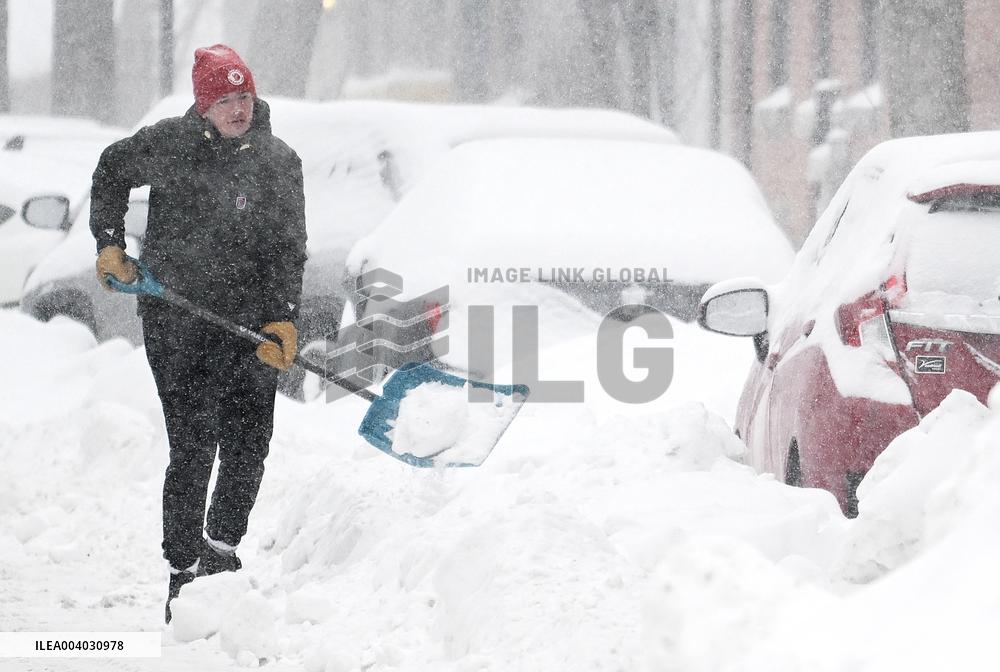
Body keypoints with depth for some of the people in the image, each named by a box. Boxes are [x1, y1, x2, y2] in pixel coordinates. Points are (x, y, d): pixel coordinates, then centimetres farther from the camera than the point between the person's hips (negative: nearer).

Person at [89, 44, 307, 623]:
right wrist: (110, 243, 8)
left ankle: (222, 548, 27)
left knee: (249, 445, 7)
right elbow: (112, 171, 16)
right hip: (177, 322, -3)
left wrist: (283, 318, -12)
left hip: (250, 321, 3)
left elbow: (288, 248, 0)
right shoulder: (169, 145, -3)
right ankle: (183, 571, 1)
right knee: (194, 447, -7)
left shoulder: (281, 162, 1)